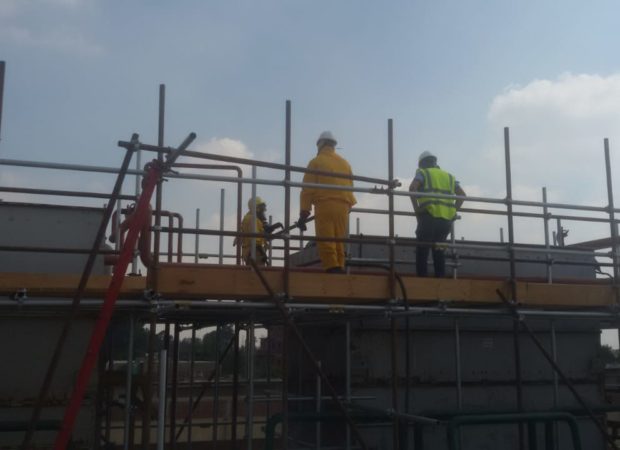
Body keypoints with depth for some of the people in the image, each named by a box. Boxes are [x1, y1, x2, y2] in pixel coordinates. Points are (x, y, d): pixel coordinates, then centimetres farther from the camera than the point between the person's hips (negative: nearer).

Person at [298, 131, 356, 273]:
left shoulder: (316, 162, 6)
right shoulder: (345, 163, 19)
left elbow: (307, 190, -1)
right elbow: (350, 188, 16)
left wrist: (304, 213, -1)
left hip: (324, 206, -4)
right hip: (343, 207, 5)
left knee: (326, 243, -8)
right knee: (339, 243, 7)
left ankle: (333, 269, -21)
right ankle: (339, 269, 3)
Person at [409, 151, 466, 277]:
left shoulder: (422, 173, 10)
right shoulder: (448, 176, 24)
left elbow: (412, 188, -10)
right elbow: (462, 194, 14)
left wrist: (416, 209, -6)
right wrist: (453, 211, 14)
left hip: (429, 217, -5)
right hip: (446, 219, 5)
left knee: (422, 250, -2)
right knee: (438, 251, 15)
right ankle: (440, 279, 9)